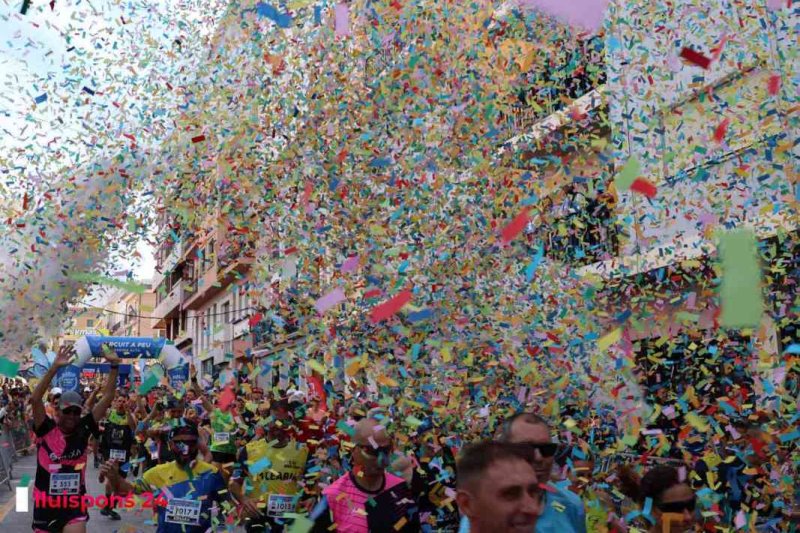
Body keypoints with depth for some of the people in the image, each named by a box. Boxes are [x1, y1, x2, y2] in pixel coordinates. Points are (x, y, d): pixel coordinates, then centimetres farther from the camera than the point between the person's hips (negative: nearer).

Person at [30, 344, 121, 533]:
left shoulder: (84, 429, -4)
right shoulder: (46, 429, -8)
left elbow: (107, 398, -7)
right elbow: (35, 399, -22)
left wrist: (114, 366, -15)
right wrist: (54, 368, -30)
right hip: (45, 503, 0)